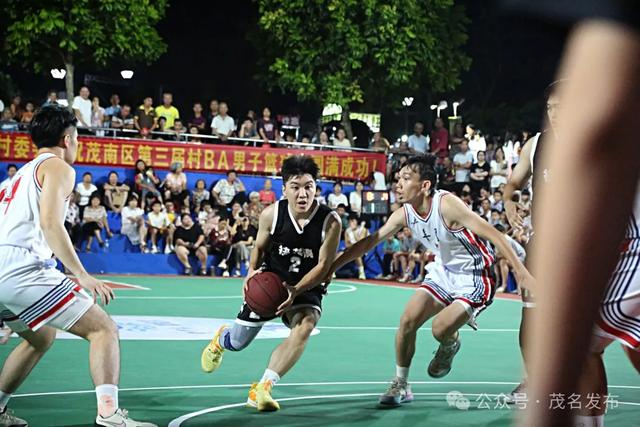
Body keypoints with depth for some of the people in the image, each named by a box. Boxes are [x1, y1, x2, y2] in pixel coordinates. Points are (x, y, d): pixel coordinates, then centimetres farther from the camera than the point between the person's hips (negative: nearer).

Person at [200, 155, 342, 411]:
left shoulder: (330, 222, -22)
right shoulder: (272, 214, -15)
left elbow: (323, 265, -18)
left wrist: (296, 291, -30)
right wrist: (252, 272, -15)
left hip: (306, 288, -2)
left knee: (304, 327, -35)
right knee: (237, 343, 10)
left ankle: (263, 388, -30)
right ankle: (221, 339, 52)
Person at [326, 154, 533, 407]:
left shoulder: (446, 205, -27)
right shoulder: (404, 214, -7)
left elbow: (492, 234, -28)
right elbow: (369, 242, 2)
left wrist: (520, 270, -33)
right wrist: (332, 267, 1)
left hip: (474, 279, -7)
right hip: (444, 272, 7)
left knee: (440, 329, -23)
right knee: (408, 320, -7)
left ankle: (450, 346, 16)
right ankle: (401, 386, 10)